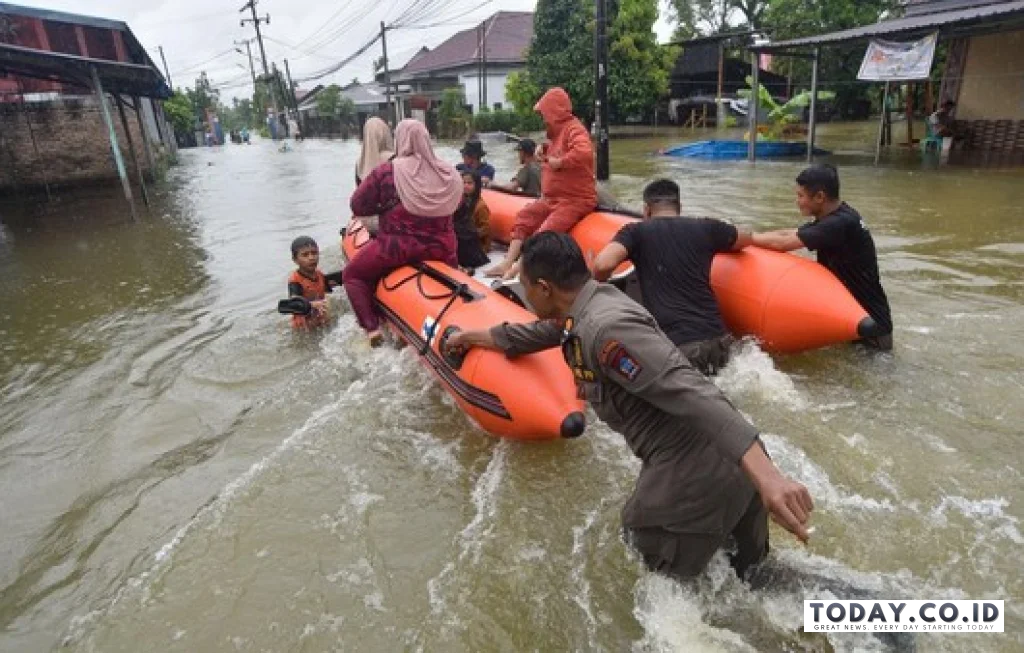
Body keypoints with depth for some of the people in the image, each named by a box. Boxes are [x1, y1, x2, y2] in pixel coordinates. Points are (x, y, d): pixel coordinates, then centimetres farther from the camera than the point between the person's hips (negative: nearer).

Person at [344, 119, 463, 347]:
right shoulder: (446, 172, -2)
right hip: (441, 247, 4)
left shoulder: (386, 171, -11)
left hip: (398, 247, -3)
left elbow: (357, 206, -5)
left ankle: (372, 328, 6)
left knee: (353, 274, 18)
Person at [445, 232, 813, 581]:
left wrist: (765, 475, -37)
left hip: (695, 478, -9)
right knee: (750, 576, 27)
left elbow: (693, 395, -31)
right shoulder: (593, 302, 9)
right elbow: (537, 333, 28)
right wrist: (472, 337, 42)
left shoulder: (606, 328, -21)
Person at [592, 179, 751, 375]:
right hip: (718, 340, 5)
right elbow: (746, 239, 32)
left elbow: (603, 265, -15)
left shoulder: (636, 232, 2)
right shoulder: (706, 227, 12)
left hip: (676, 346, -5)